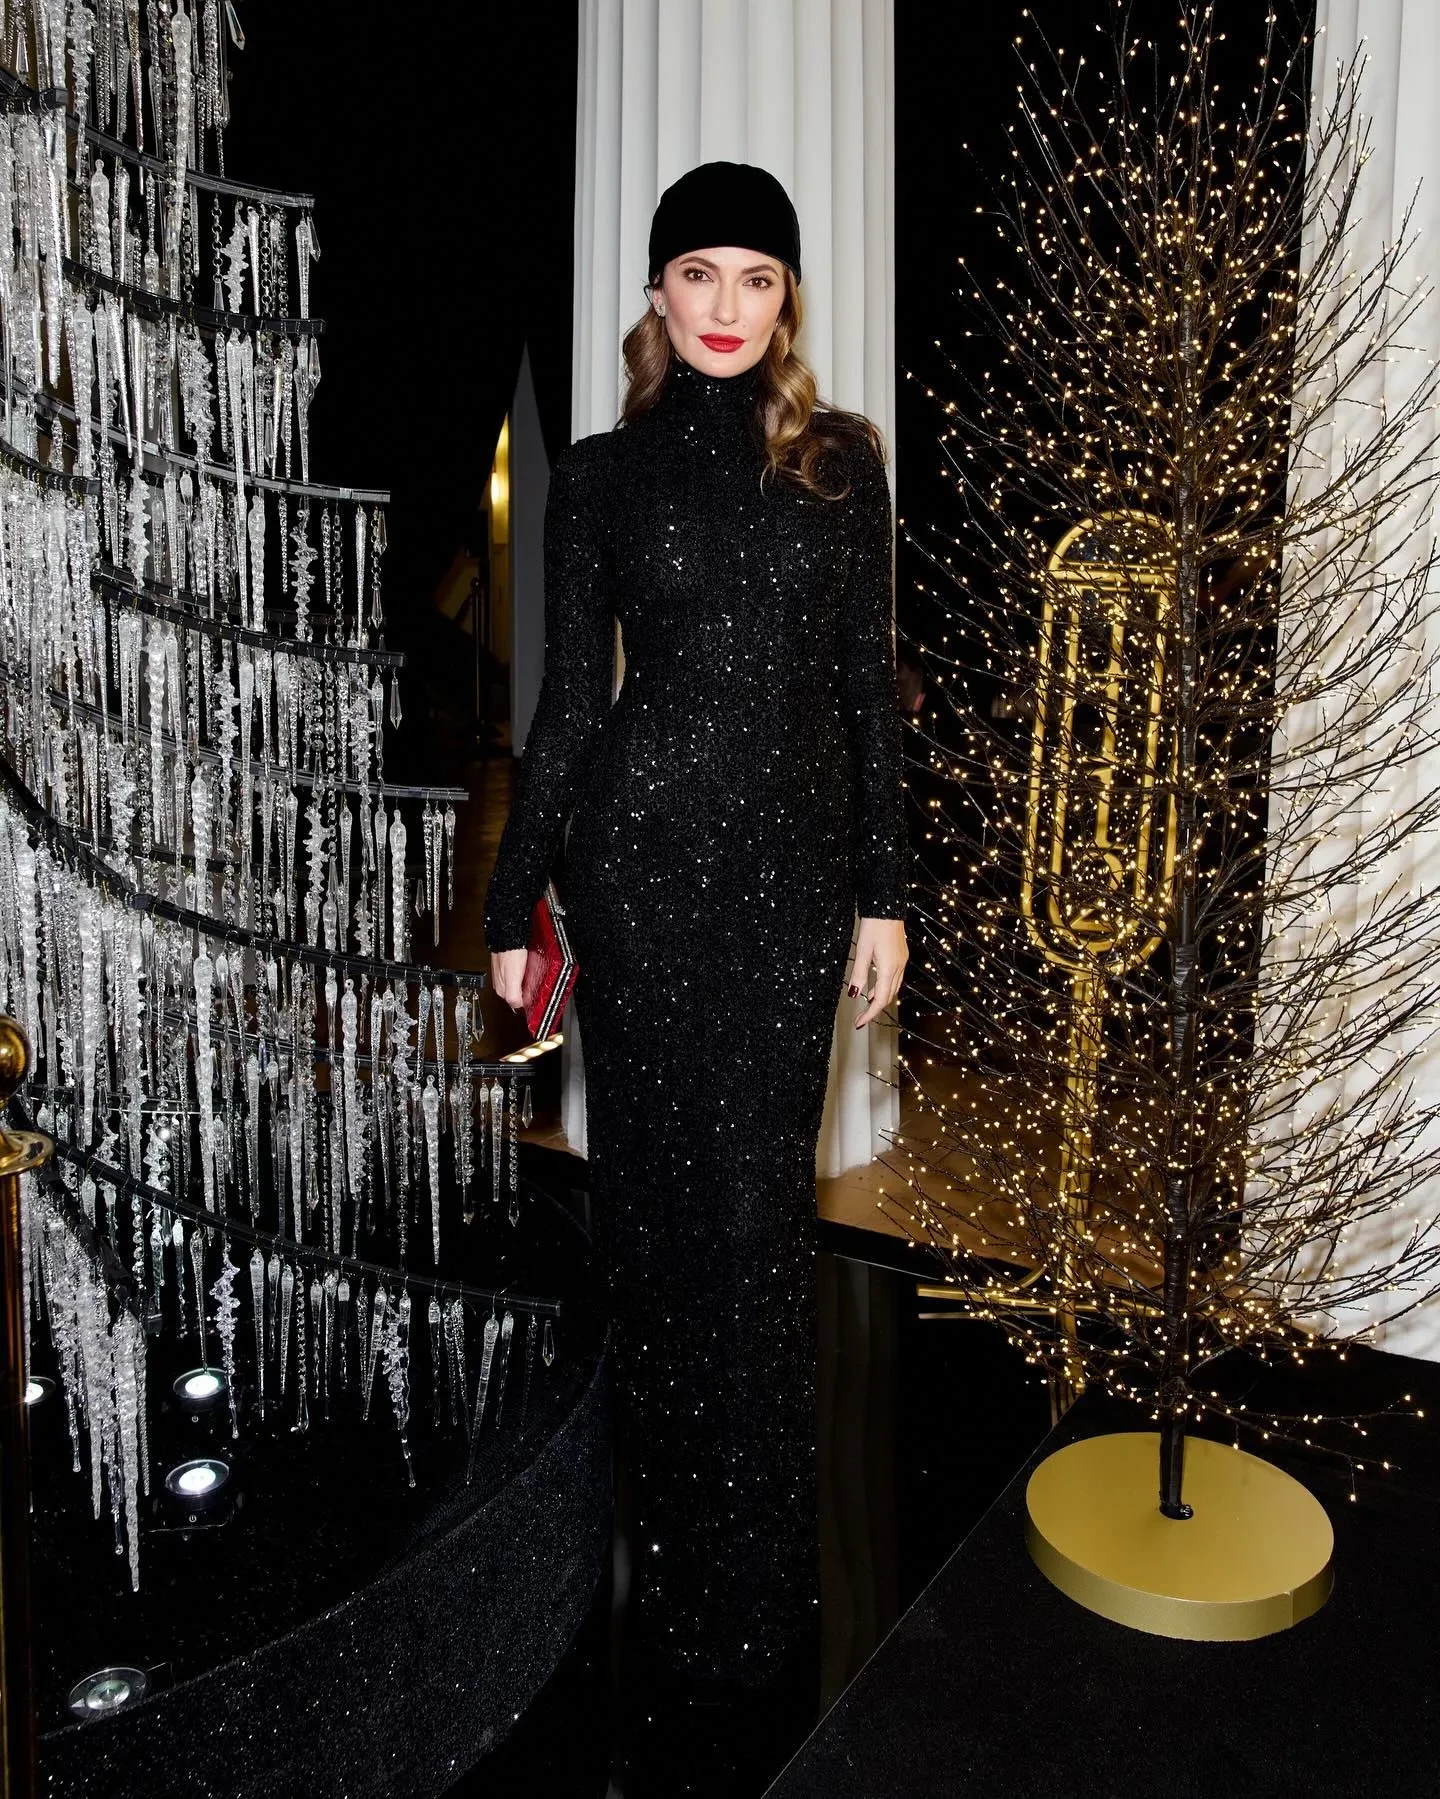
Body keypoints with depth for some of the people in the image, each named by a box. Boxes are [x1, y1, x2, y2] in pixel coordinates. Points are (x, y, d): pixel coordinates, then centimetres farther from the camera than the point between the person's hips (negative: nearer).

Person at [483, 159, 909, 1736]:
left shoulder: (840, 460, 8)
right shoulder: (600, 475, 6)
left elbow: (866, 681, 7)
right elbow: (569, 701, 5)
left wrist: (884, 888, 3)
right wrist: (512, 900, 4)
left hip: (794, 854, 1)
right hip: (644, 851, 0)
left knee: (761, 1192, 4)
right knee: (657, 1186, 6)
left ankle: (758, 1565, 24)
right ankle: (673, 1533, 26)